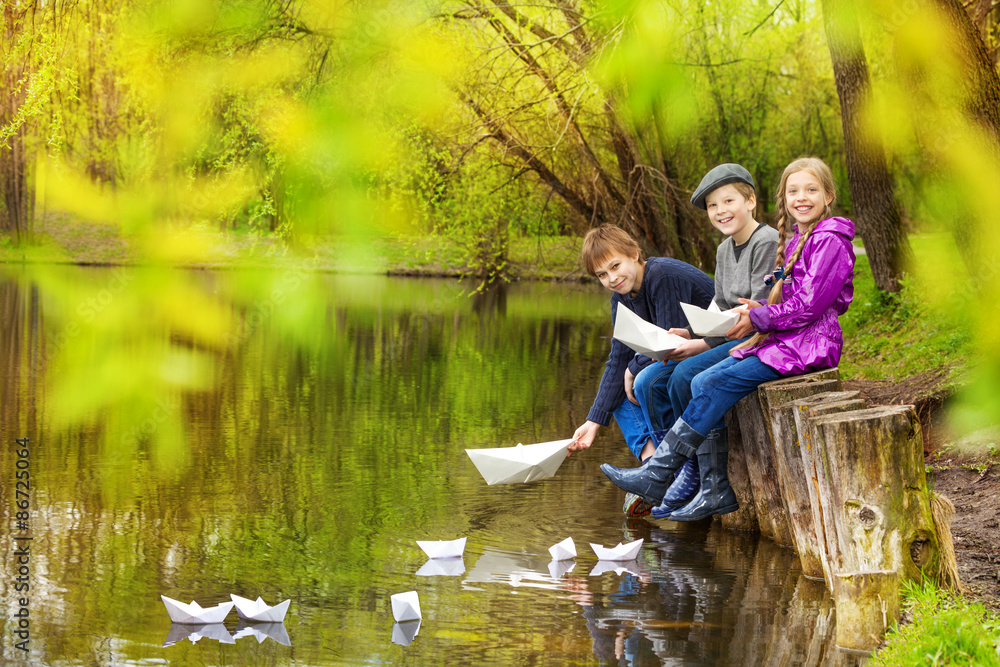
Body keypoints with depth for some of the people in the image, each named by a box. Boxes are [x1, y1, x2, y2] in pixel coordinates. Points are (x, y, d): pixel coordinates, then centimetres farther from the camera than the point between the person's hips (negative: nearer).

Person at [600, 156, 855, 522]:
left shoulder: (829, 240, -10)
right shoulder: (796, 241, 19)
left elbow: (810, 304, -17)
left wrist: (758, 319, -11)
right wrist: (760, 310, 0)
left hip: (808, 345, -9)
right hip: (781, 341, 9)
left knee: (716, 384, -20)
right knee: (701, 384, -7)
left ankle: (657, 475, -15)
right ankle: (717, 491, -7)